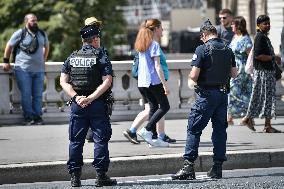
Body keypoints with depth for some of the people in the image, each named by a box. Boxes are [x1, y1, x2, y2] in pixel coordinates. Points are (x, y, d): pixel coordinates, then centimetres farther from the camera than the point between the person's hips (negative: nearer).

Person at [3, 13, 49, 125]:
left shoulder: (42, 34, 12)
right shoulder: (20, 34, -2)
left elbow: (46, 47, 29)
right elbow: (9, 46, 6)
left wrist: (43, 60, 22)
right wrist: (6, 61, 5)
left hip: (39, 70, 4)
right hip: (23, 69, -4)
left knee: (38, 95, 2)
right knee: (26, 94, -6)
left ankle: (37, 116, 7)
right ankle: (28, 117, -2)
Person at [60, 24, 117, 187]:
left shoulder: (72, 58, 8)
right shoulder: (101, 56, -4)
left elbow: (64, 81, 1)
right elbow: (107, 82, -14)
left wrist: (76, 97, -6)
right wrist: (91, 98, -15)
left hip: (77, 105, 4)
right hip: (97, 105, -3)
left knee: (76, 141, 8)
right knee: (101, 139, 2)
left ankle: (75, 176, 7)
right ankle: (101, 176, 0)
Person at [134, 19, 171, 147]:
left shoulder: (142, 45, 14)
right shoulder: (154, 45, -12)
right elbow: (157, 66, -16)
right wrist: (165, 84, -15)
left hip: (142, 82, 8)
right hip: (154, 81, -8)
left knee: (153, 107, 12)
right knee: (164, 106, 0)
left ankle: (153, 138, 9)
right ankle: (146, 130, -10)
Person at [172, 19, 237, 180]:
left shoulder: (202, 50, -10)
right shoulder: (228, 50, 7)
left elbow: (194, 75, -15)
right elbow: (234, 74, 12)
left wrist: (193, 78, 7)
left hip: (207, 94, -5)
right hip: (223, 93, 5)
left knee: (194, 129, -1)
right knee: (220, 129, 10)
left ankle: (189, 166, -7)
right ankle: (218, 168, 10)